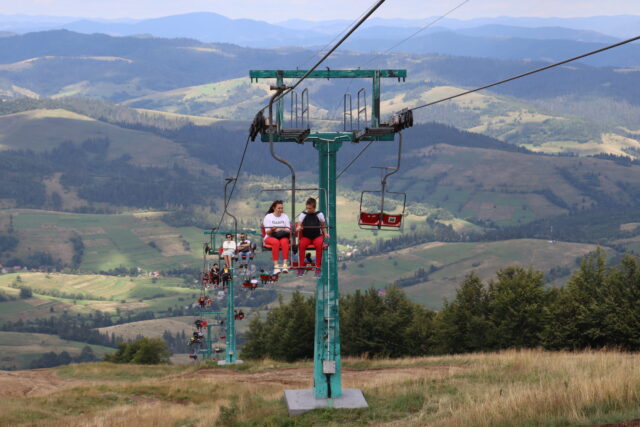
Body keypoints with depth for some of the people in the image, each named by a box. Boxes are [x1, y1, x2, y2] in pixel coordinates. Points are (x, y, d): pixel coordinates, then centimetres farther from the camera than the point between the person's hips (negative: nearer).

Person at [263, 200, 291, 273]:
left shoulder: (285, 216, 16)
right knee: (276, 242, -38)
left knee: (284, 241, -35)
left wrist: (282, 230, -13)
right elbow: (267, 232, -1)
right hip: (270, 237, -2)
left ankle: (285, 264, -45)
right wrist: (272, 230, -23)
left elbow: (288, 230, 10)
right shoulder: (268, 217, 6)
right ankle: (276, 265, -44)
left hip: (283, 236, 2)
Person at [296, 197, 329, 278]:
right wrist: (298, 228, -23)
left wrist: (325, 233, -1)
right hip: (306, 236, 1)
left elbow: (323, 225, 13)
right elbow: (298, 225, 0)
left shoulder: (319, 214, 2)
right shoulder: (303, 214, 3)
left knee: (319, 244, -35)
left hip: (317, 236, -1)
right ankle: (301, 267, -23)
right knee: (301, 244, -32)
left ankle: (318, 267, -27)